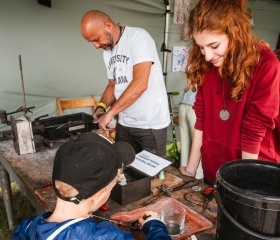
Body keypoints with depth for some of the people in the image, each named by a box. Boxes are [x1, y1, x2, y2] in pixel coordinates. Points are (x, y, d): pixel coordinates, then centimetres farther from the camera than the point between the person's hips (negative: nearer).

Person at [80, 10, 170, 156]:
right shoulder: (107, 51, 9)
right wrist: (102, 106, 0)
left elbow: (140, 84, -25)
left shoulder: (138, 37, -14)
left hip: (151, 124, -6)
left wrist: (110, 112, -20)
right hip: (124, 124, 7)